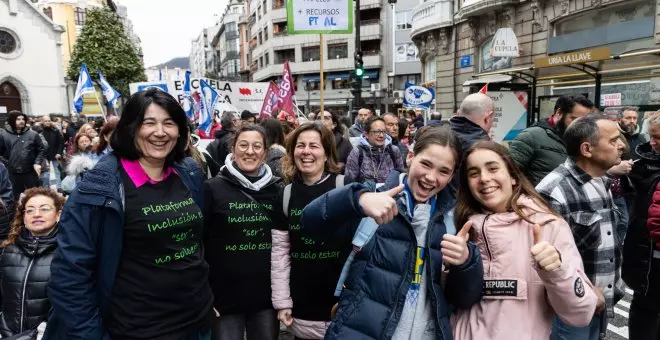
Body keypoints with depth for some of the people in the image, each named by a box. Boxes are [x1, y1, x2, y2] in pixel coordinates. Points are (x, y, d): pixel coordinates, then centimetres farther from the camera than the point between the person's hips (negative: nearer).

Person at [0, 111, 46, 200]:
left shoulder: (33, 134, 1)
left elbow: (41, 150, 5)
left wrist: (38, 163, -6)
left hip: (31, 172, 0)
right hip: (12, 174, 0)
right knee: (16, 198, 12)